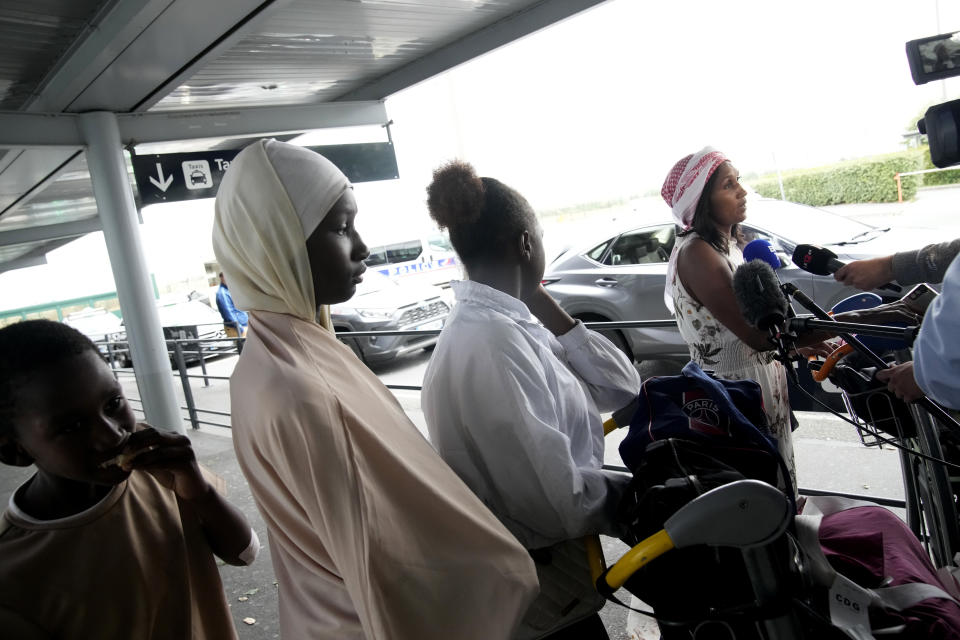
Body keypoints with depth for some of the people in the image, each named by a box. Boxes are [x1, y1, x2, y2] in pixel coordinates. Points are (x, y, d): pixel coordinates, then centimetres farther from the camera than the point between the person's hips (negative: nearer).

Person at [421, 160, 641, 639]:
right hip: (538, 583, -9)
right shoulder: (492, 340, -28)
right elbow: (555, 495, -31)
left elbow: (619, 388, 1)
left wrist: (545, 309, -5)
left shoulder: (509, 324, 1)